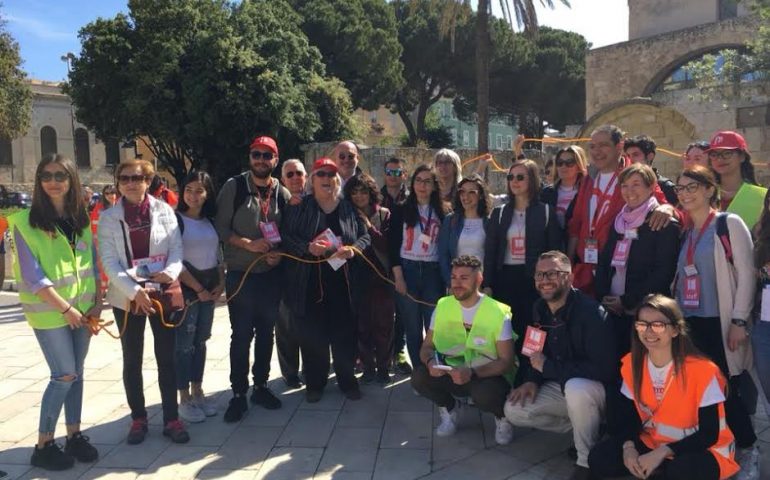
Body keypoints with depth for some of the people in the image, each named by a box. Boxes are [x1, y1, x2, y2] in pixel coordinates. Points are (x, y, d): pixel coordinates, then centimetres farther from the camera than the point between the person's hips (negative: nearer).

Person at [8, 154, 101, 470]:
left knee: (76, 373, 10)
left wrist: (97, 301, 2)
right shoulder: (25, 221, -10)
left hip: (82, 307, 5)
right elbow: (32, 275, -13)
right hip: (49, 311, -5)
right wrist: (65, 308, -14)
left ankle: (74, 435, 23)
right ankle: (43, 445, 11)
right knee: (64, 375, -4)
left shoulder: (81, 218, 7)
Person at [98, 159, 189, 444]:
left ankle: (172, 419, 15)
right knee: (132, 361, 10)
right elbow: (109, 261, -6)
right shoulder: (108, 217, 0)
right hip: (127, 298, 0)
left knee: (167, 358, 5)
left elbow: (177, 248, -1)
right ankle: (138, 419, 24)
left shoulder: (164, 211, 1)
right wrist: (134, 291, -18)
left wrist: (171, 271, -22)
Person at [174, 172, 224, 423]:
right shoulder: (176, 220, -8)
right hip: (186, 288, -6)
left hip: (210, 287, 6)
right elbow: (175, 260, -12)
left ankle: (198, 392, 22)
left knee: (201, 341, 12)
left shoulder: (211, 221, 10)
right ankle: (184, 399, 8)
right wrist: (198, 288, -11)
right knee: (185, 343, -2)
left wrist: (221, 284, 1)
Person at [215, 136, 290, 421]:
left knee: (266, 333, 13)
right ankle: (238, 394, 15)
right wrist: (248, 244, -19)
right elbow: (221, 226, -7)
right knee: (241, 336, 2)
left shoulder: (282, 193, 4)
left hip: (271, 274, 4)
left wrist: (279, 253, -9)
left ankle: (260, 386, 27)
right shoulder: (234, 187, -5)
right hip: (240, 274, -3)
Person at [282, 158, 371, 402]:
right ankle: (315, 382, 22)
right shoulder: (300, 208, 3)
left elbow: (365, 236, 10)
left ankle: (347, 379, 24)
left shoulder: (349, 208, 11)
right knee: (312, 333, 4)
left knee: (345, 331, 6)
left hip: (343, 281, 2)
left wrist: (354, 248, -11)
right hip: (309, 282, -1)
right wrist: (308, 247, -18)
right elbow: (286, 237, -2)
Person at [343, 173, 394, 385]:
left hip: (381, 276, -1)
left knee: (383, 324, 4)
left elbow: (387, 246, -7)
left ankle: (383, 368, 17)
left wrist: (369, 226, -14)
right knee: (362, 325, 5)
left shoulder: (384, 215, 0)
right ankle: (368, 367, 19)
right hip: (357, 277, 2)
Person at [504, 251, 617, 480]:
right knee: (514, 410, -8)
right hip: (559, 386, 7)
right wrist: (532, 380, -9)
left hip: (596, 387, -7)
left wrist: (548, 367, -25)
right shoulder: (539, 308, -2)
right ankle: (582, 428, 9)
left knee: (575, 388, -40)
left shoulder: (591, 312, -26)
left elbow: (603, 368, -32)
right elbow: (535, 349, 12)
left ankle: (587, 460, -14)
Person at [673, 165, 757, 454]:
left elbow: (746, 274, -8)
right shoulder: (686, 232, 14)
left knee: (724, 389, -2)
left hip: (719, 322, -5)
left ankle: (744, 447, 17)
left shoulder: (729, 223, -3)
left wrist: (739, 321, -13)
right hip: (689, 322, 6)